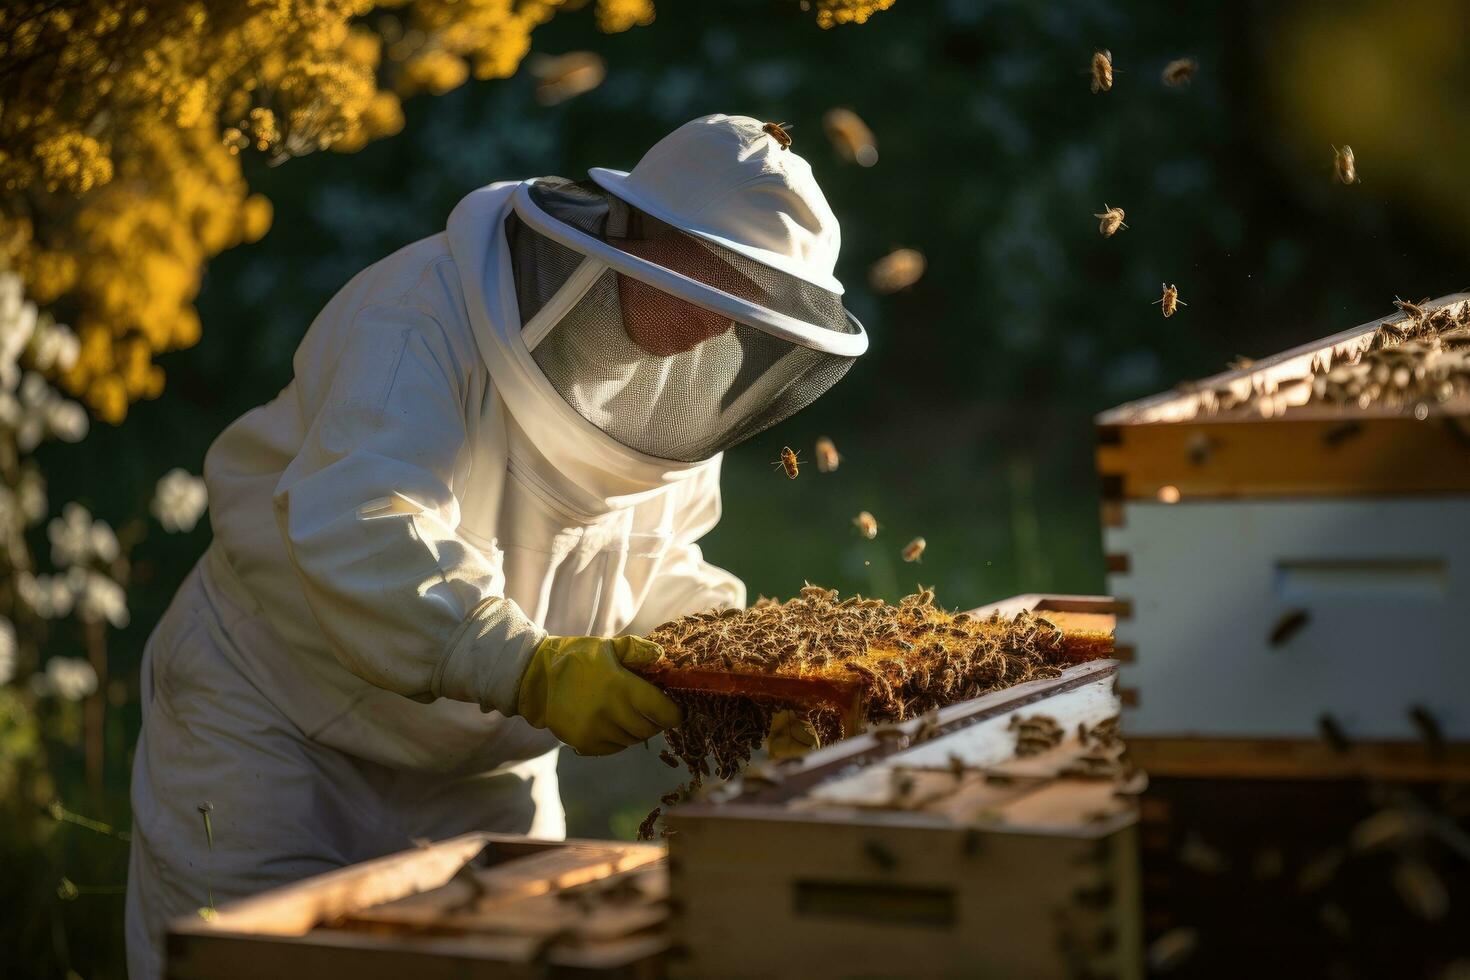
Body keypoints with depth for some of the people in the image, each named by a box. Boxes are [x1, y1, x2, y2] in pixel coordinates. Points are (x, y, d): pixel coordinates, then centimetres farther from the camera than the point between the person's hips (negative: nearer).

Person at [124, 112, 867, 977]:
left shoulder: (669, 374, -1)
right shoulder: (427, 313, -26)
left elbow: (647, 566, 9)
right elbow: (354, 533, -40)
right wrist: (530, 670, -48)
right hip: (273, 729, -6)